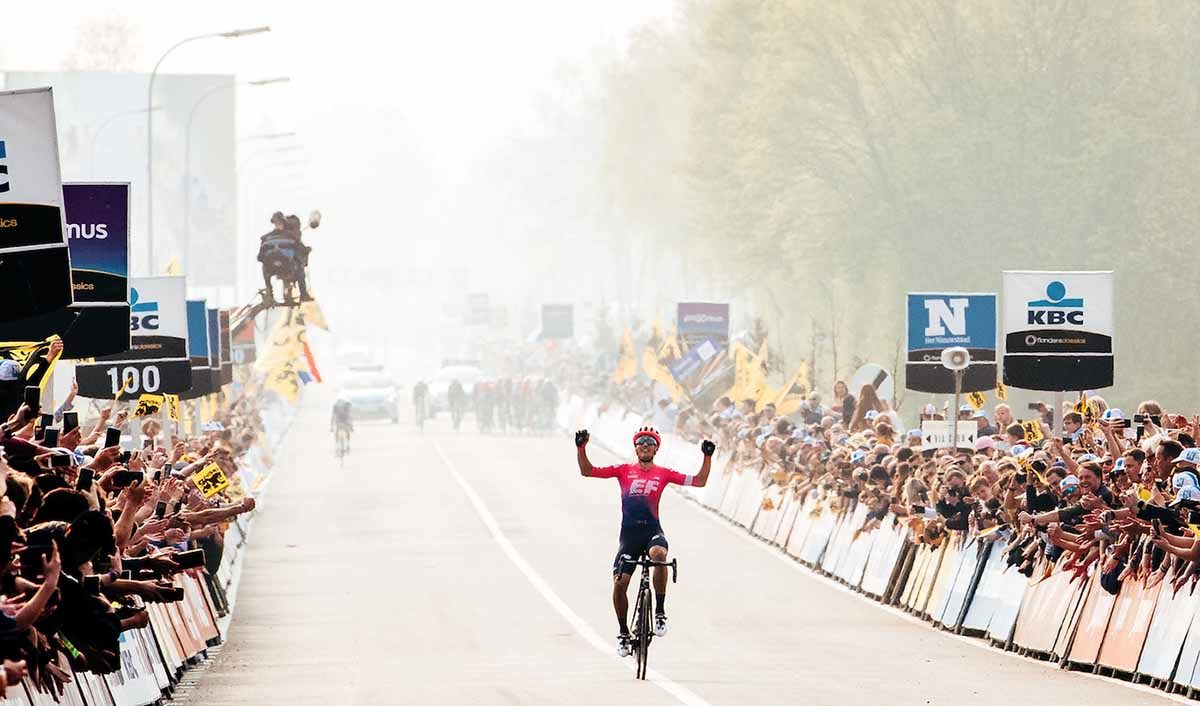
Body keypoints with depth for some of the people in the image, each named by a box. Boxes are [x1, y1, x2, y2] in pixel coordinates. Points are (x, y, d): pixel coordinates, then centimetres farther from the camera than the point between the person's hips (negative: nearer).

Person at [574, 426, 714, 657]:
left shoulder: (663, 474, 7)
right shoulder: (624, 471, 8)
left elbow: (699, 482, 6)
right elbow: (587, 471, 6)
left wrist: (707, 456, -5)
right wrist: (581, 448, -7)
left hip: (652, 531, -2)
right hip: (629, 534, 2)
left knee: (659, 553, -36)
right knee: (619, 583, -6)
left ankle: (660, 612, -24)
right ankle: (623, 633, 15)